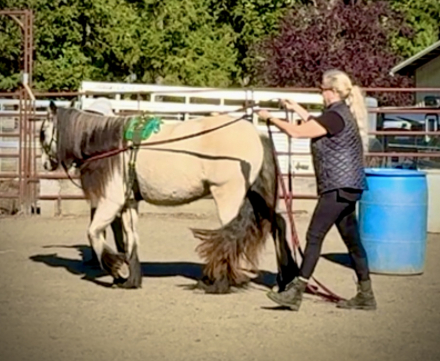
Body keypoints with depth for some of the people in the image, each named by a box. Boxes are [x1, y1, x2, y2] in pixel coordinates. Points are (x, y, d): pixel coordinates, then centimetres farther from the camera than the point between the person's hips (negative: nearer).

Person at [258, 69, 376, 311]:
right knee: (351, 239, 12)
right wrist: (296, 108, 30)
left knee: (314, 236, -10)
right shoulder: (343, 113, 14)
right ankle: (365, 295, 16)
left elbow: (296, 132, -17)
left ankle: (296, 292, -10)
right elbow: (316, 126, 32)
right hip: (346, 188, 10)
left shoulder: (335, 115, -16)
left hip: (340, 188, -10)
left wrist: (270, 118, -4)